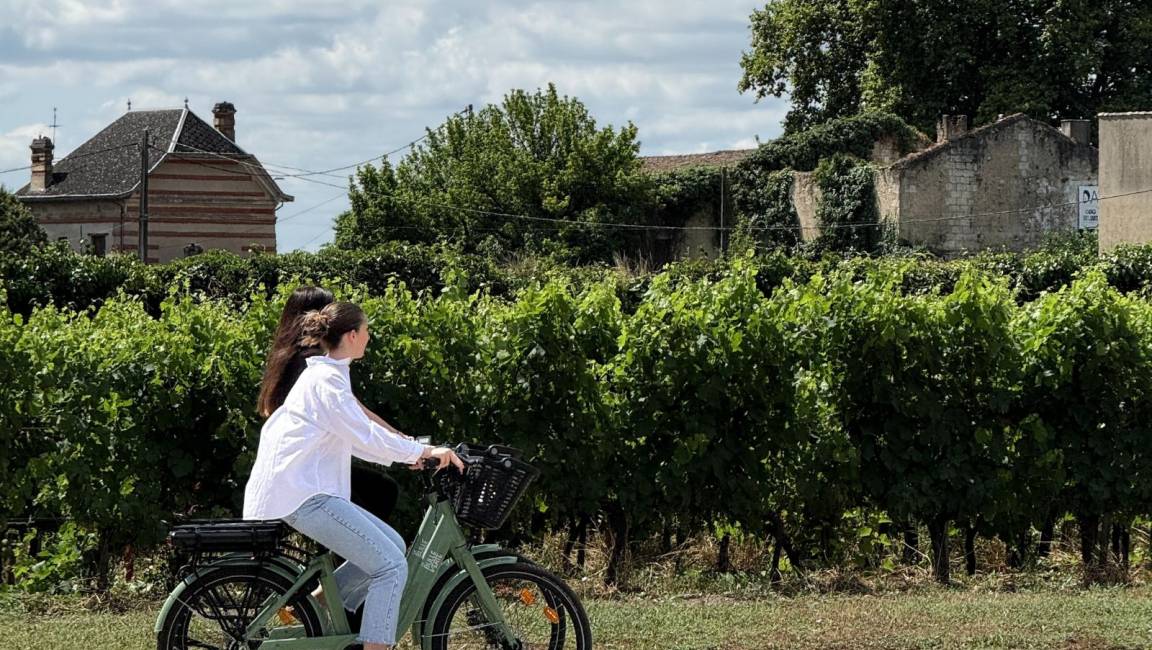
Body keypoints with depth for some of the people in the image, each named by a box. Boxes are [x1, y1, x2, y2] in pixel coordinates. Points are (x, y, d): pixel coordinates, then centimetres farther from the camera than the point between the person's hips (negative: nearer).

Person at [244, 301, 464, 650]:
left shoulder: (324, 374, 19)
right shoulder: (327, 379, -13)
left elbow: (354, 434, 26)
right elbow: (367, 437, -20)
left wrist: (407, 454, 20)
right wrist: (426, 451, -15)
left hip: (304, 489, 10)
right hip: (303, 494, -10)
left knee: (392, 545, 11)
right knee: (392, 566, -13)